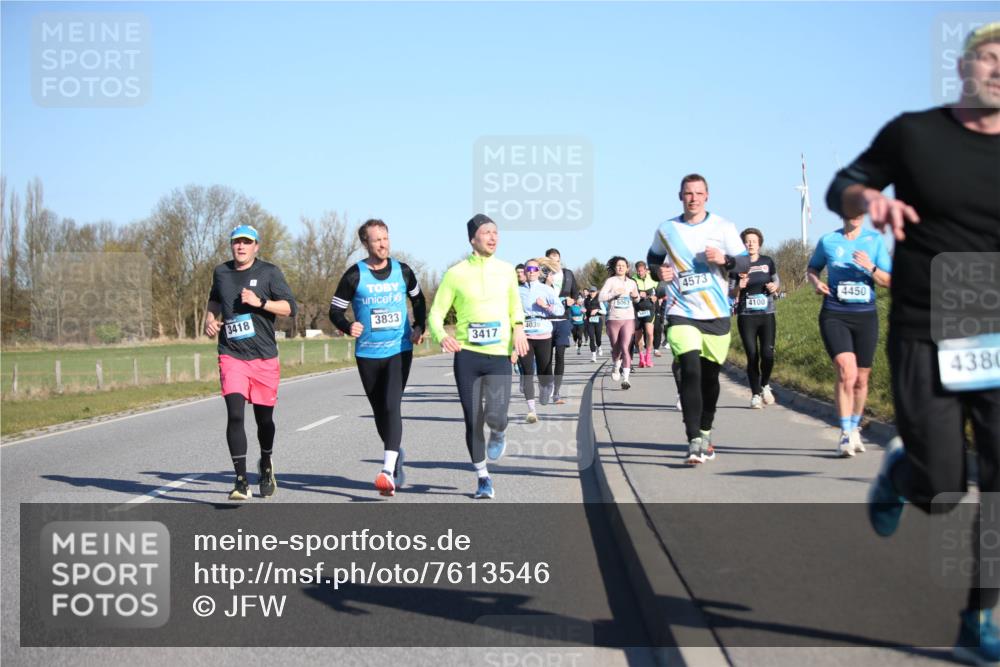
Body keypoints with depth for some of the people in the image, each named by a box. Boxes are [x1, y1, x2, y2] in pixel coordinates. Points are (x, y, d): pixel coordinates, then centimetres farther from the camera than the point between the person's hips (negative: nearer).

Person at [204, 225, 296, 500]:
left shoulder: (269, 272, 0)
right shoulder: (221, 272, 10)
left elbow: (290, 307, -4)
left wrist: (260, 302, -18)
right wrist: (210, 319, 11)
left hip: (264, 357, -1)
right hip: (231, 355, 1)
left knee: (264, 418, 9)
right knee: (235, 414, -16)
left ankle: (266, 463, 40)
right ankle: (241, 482, -15)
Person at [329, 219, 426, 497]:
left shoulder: (402, 271, 3)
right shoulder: (355, 275, -4)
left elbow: (418, 299, 20)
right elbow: (335, 310, 0)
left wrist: (418, 326, 6)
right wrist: (348, 326, -20)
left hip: (399, 351, -1)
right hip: (368, 354, 1)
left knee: (392, 406, -17)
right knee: (379, 411, 11)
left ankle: (388, 471, -24)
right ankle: (395, 453, 38)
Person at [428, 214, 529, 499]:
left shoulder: (506, 270, 6)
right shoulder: (456, 273, -1)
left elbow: (515, 306, 21)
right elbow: (436, 314, 1)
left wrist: (518, 327, 1)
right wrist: (441, 336, -20)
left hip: (500, 356, 1)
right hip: (467, 356, -1)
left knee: (495, 416, -15)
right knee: (472, 421, 2)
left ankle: (498, 434, 23)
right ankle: (482, 477, 21)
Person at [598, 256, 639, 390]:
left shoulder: (632, 282, 9)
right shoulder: (610, 281, -1)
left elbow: (636, 300, 24)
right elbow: (601, 297, -10)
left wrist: (636, 296, 1)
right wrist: (615, 293, -21)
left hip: (628, 319, 1)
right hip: (613, 319, -1)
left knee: (625, 347, -13)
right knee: (616, 348, 12)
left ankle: (625, 378, -16)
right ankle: (616, 367, 43)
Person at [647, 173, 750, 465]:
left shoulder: (723, 227, 1)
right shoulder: (666, 230, 5)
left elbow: (745, 263, 3)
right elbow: (653, 257, 22)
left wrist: (724, 260, -17)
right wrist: (660, 270, 0)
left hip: (716, 314, 1)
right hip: (681, 313, -1)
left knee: (710, 375, 11)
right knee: (690, 372, -18)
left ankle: (705, 432, 32)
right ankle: (694, 442, -19)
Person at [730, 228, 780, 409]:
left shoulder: (767, 262, 7)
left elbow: (777, 282, 18)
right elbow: (730, 293, 5)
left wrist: (775, 287, -5)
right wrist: (739, 287, -17)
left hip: (767, 315, 1)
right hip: (746, 317, -1)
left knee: (768, 353, -11)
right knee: (752, 356, -4)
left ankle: (765, 385, 16)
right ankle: (755, 394, 9)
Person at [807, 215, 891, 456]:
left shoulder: (875, 240, 5)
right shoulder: (827, 241, 5)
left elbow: (888, 281, 5)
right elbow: (812, 268, 20)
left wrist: (870, 268, -15)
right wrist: (816, 282, -2)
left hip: (866, 315, 2)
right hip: (834, 315, -2)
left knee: (861, 378, 9)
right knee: (846, 372, -20)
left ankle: (855, 429, 29)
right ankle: (845, 434, -16)